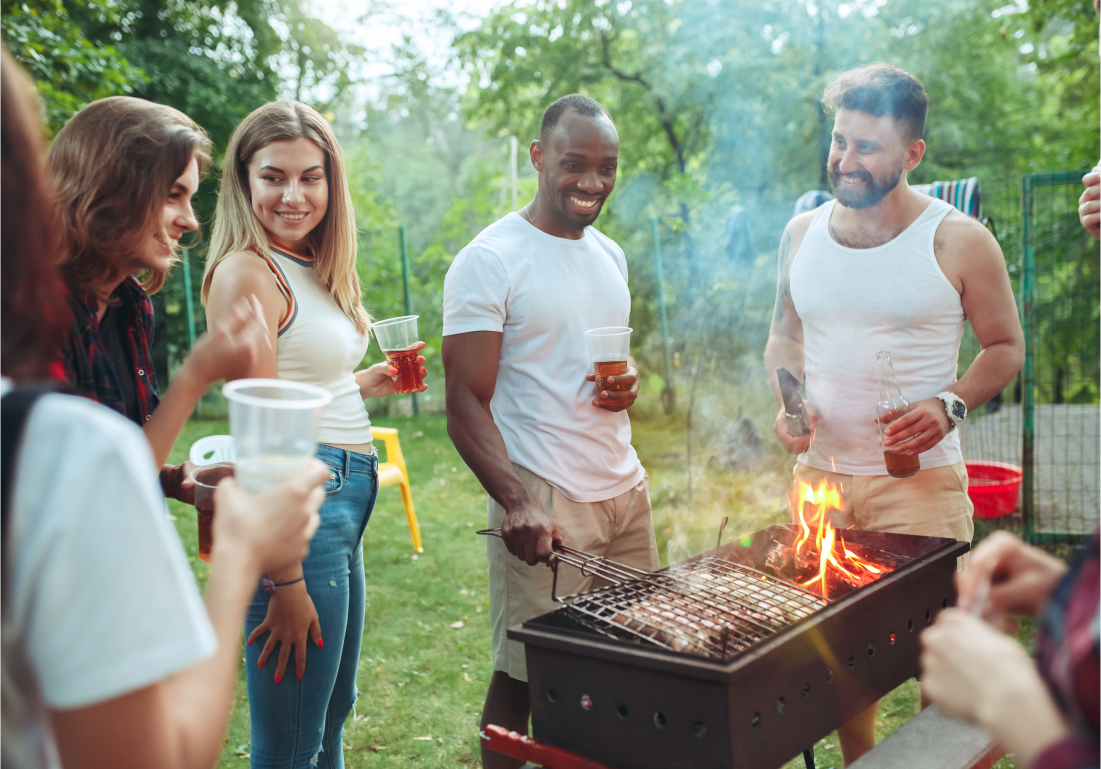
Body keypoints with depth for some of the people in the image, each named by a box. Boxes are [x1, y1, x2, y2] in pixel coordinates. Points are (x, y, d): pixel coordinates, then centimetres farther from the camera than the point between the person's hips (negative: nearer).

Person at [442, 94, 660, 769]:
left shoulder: (609, 255, 13)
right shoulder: (488, 261, -9)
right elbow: (466, 404, -12)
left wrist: (628, 383, 0)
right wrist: (516, 503, -26)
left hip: (625, 488, 7)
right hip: (545, 501, -7)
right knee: (525, 676, 2)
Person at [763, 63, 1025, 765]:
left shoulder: (957, 240, -6)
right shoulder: (802, 234, 6)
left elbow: (1006, 346, 2)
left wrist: (950, 406, -15)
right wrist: (786, 400, -2)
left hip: (919, 478, -3)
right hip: (819, 474, 4)